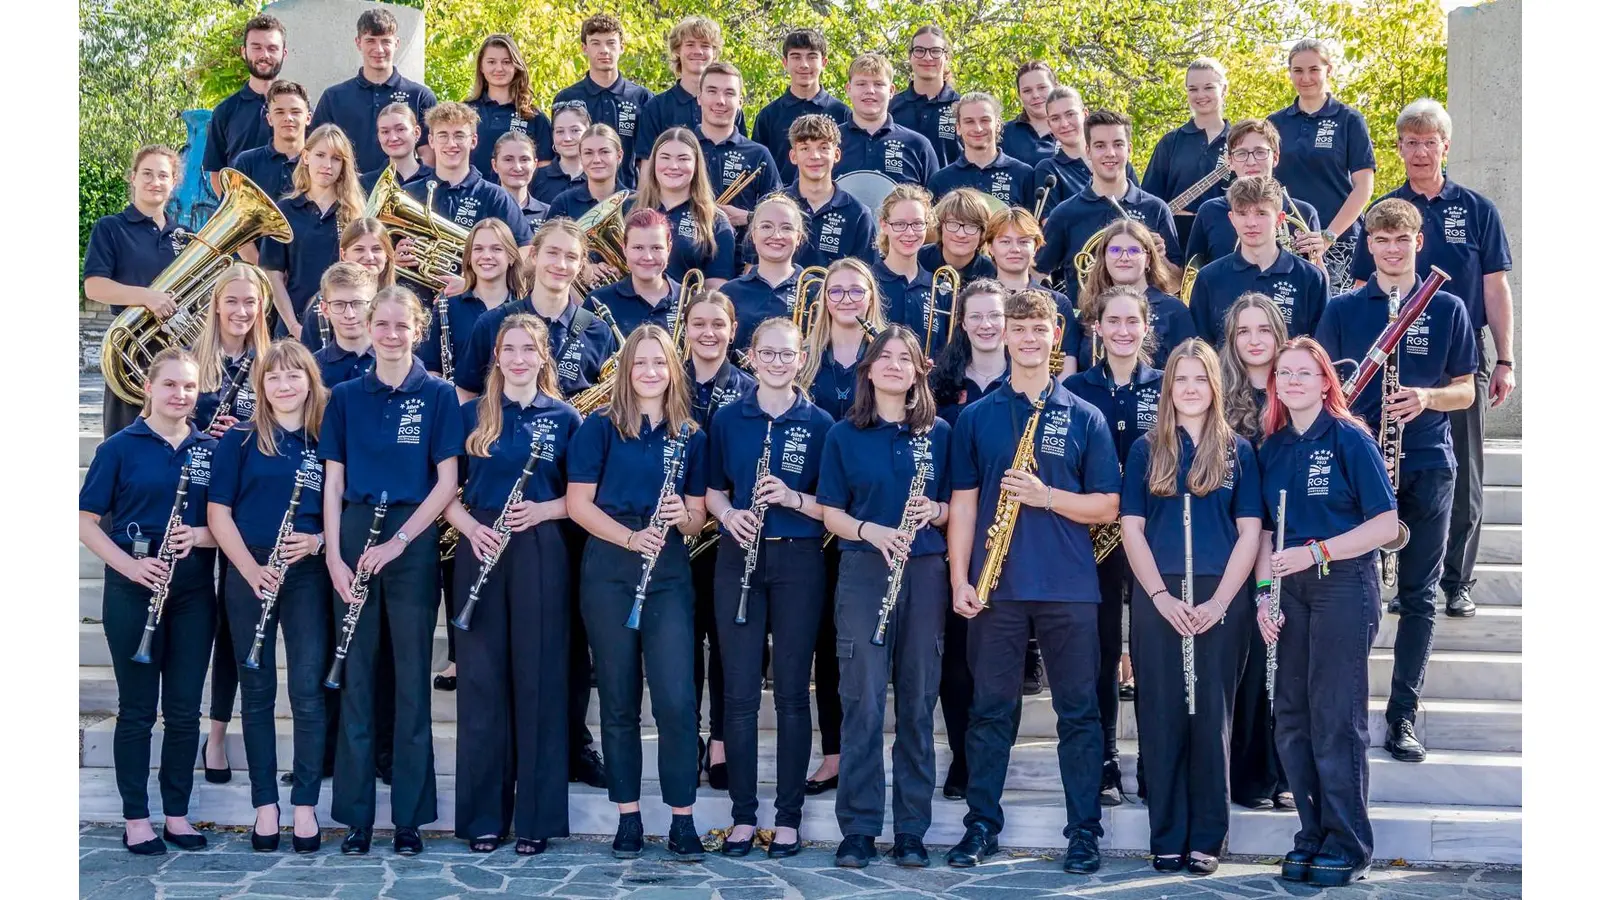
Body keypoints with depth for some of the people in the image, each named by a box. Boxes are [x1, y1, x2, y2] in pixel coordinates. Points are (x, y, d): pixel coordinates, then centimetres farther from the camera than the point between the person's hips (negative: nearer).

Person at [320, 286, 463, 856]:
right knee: (356, 676, 4)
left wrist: (398, 542, -13)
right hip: (355, 536, 2)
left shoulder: (438, 396, 2)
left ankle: (410, 818, 8)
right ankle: (356, 816, 11)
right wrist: (334, 555, -4)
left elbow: (447, 482, -3)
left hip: (413, 541, -2)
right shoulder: (346, 397, 8)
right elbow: (332, 483, 7)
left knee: (412, 677, 1)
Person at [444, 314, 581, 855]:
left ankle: (536, 817, 8)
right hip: (481, 550, 1)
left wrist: (542, 510, -14)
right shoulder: (471, 415, 7)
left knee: (537, 679, 0)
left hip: (540, 554, -1)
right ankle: (483, 816, 10)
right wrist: (469, 526, -11)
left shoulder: (564, 418, 5)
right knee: (481, 680, 2)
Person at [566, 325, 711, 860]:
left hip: (669, 574, 1)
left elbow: (698, 515, 11)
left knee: (676, 697, -8)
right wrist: (631, 537, -17)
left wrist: (681, 516, -13)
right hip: (609, 571, -1)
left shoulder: (690, 436, 10)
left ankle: (683, 821, -1)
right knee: (619, 697, 4)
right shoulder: (600, 428, 2)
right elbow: (578, 504, -3)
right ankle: (628, 817, 12)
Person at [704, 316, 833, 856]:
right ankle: (743, 815, 11)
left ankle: (788, 816, 10)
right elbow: (713, 490, 12)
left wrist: (793, 498, -18)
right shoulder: (727, 419, 6)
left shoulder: (820, 424, 1)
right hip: (739, 558, 2)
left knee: (792, 692, 2)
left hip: (798, 562, -2)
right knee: (739, 691, 2)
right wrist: (728, 514, -9)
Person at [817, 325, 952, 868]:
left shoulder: (938, 434, 7)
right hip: (863, 572, -1)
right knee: (863, 702, -4)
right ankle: (858, 829, 3)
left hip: (925, 574, 1)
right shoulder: (844, 435, 4)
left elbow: (958, 507, 9)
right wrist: (872, 531, -16)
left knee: (918, 704, 4)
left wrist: (934, 511, -13)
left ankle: (911, 831, 10)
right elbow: (830, 513, 2)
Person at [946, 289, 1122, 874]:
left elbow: (1107, 507, 2)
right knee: (990, 710, 7)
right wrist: (959, 580, -3)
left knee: (1078, 713, 3)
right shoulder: (975, 418, 7)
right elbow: (962, 503, 6)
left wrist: (1045, 496, -14)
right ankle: (982, 825, 17)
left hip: (1068, 586, -1)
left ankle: (1084, 831, 11)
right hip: (995, 586, 1)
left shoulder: (1085, 418, 4)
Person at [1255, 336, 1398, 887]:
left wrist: (1315, 552, -17)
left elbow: (1386, 525, -10)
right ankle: (1313, 834, 19)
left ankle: (1349, 846, 5)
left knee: (1336, 717, -4)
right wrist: (1264, 591, 1)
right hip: (1289, 590, 6)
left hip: (1343, 585, -6)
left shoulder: (1349, 439, -6)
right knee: (1291, 719, 7)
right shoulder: (1272, 448, 10)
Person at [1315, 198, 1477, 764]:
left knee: (1418, 596, 4)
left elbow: (1465, 390, 7)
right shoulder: (1342, 309, 5)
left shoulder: (1446, 308, 6)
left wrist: (1426, 397, -13)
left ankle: (1403, 716, 12)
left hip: (1427, 467, 1)